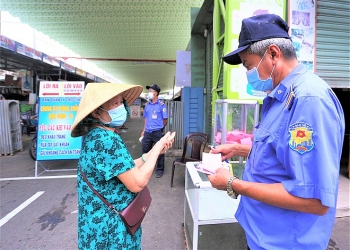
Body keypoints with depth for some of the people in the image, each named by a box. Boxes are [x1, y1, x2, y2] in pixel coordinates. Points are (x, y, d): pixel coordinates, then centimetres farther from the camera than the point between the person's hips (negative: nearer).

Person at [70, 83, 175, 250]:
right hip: (110, 228, -9)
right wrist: (158, 147, -17)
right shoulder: (107, 140, -27)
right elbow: (137, 182, -26)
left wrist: (153, 152, -2)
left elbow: (126, 170, 6)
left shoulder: (94, 136, 4)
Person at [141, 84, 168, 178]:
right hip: (147, 132, 5)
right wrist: (144, 130, 12)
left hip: (157, 132, -5)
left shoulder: (162, 105, -8)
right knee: (145, 151, 14)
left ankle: (159, 170, 23)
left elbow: (165, 120, -5)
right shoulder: (147, 105, 8)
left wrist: (159, 128, 3)